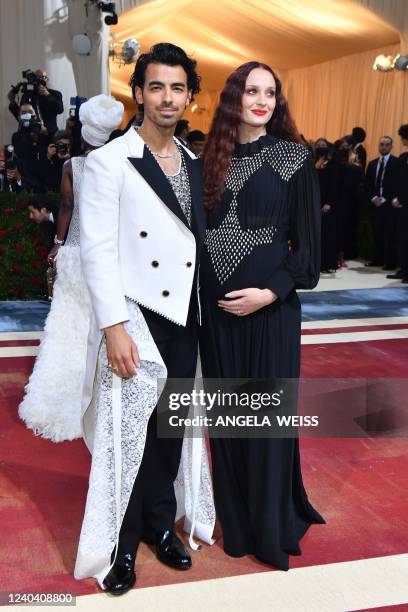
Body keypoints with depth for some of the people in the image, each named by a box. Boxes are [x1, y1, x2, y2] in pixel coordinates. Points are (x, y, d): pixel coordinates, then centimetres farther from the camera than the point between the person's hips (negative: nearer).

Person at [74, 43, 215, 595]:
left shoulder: (195, 164, 11)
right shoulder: (109, 161, -7)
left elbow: (199, 240, 13)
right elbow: (96, 249, -12)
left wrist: (205, 311, 9)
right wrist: (114, 327, -17)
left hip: (184, 316, 5)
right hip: (135, 316, -5)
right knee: (129, 432, 0)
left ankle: (160, 522, 33)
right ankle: (122, 542, 21)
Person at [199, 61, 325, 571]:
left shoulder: (293, 158, -1)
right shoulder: (212, 156, 8)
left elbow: (308, 242, -3)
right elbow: (197, 228, 9)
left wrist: (270, 292, -14)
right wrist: (198, 292, -1)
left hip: (269, 303, -3)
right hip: (213, 303, 3)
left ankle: (270, 527, 23)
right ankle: (234, 518, 29)